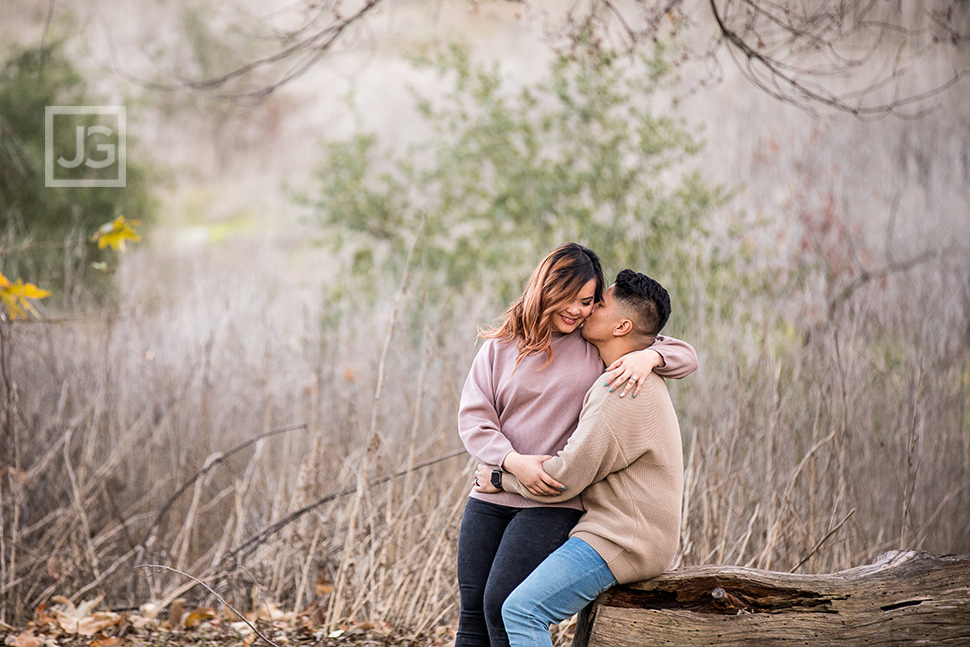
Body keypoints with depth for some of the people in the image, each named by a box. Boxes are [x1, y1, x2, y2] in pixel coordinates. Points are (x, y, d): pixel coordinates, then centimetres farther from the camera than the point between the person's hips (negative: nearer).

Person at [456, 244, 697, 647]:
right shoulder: (501, 345, 7)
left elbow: (685, 356, 7)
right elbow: (472, 416, 1)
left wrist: (647, 357, -16)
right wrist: (514, 462, -15)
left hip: (552, 506, -3)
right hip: (489, 498, 3)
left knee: (503, 607, -15)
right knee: (472, 614, 3)